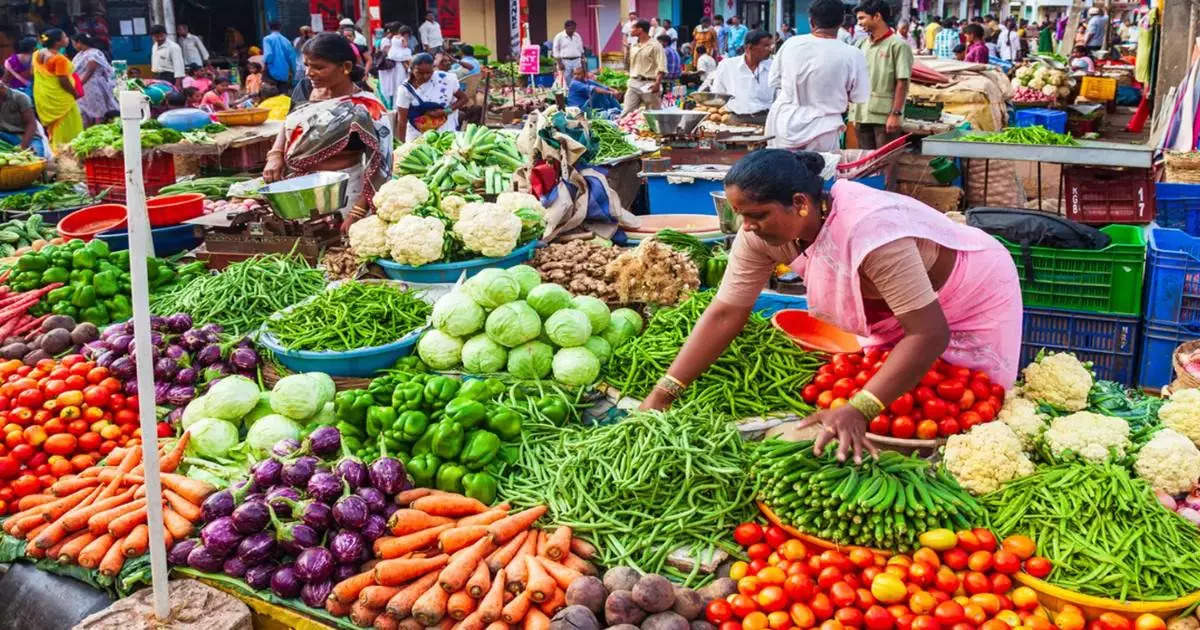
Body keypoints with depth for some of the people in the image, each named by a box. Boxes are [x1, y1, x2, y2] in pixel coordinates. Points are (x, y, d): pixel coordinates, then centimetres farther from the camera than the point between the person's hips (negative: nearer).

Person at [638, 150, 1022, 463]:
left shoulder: (869, 232, -43)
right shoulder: (762, 232, -22)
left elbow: (930, 335, -42)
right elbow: (725, 314, -18)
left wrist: (857, 411, -51)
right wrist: (661, 395, -25)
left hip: (976, 297, -6)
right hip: (896, 312, 6)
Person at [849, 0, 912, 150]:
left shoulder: (898, 45, -6)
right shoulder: (863, 45, 12)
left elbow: (902, 83, -10)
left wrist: (895, 114, -16)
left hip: (885, 117, -6)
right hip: (862, 114, 6)